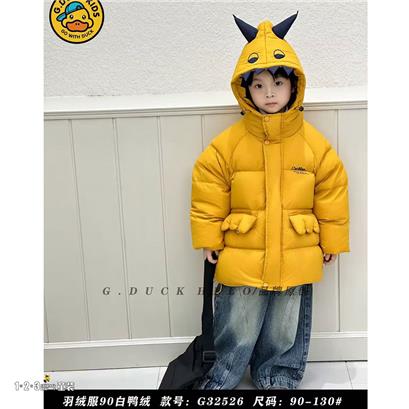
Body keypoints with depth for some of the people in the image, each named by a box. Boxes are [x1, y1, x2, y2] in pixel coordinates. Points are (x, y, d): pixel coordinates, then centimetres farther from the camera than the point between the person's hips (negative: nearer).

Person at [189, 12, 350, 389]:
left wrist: (333, 242, 8)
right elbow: (208, 192, -2)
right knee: (236, 330, 11)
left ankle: (280, 379, 41)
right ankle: (219, 380, 34)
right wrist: (208, 239, -1)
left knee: (285, 330, 18)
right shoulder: (228, 143, -8)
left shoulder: (313, 143, -4)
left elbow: (332, 193, 4)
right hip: (241, 259, -1)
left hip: (296, 259, 2)